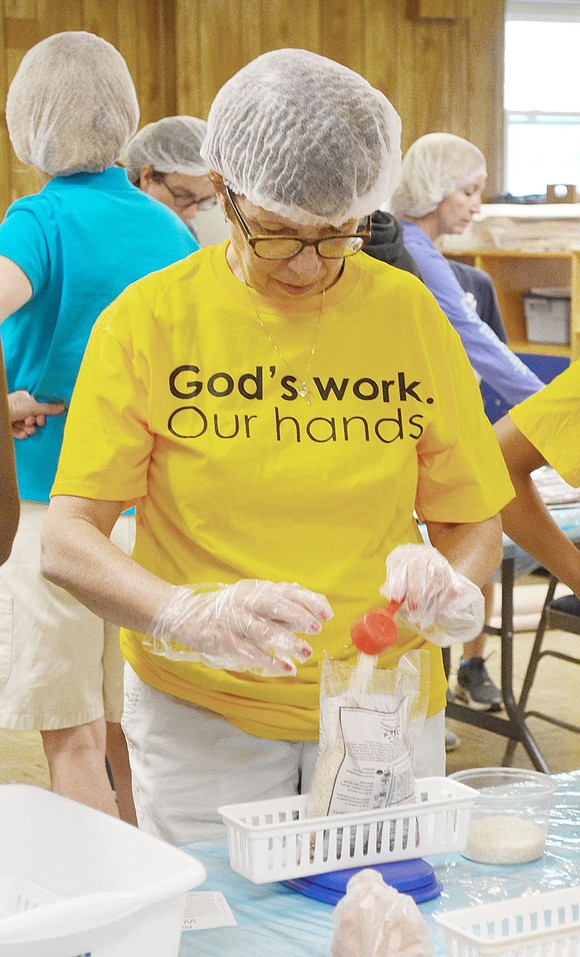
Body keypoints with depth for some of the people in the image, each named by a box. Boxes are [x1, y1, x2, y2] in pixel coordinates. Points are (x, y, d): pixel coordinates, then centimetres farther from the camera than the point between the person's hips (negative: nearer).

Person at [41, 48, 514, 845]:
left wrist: (448, 584, -16)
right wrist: (192, 616, -28)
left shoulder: (409, 313, 0)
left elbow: (475, 523, 7)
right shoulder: (149, 320, -7)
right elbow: (65, 541, -11)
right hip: (200, 712, -2)